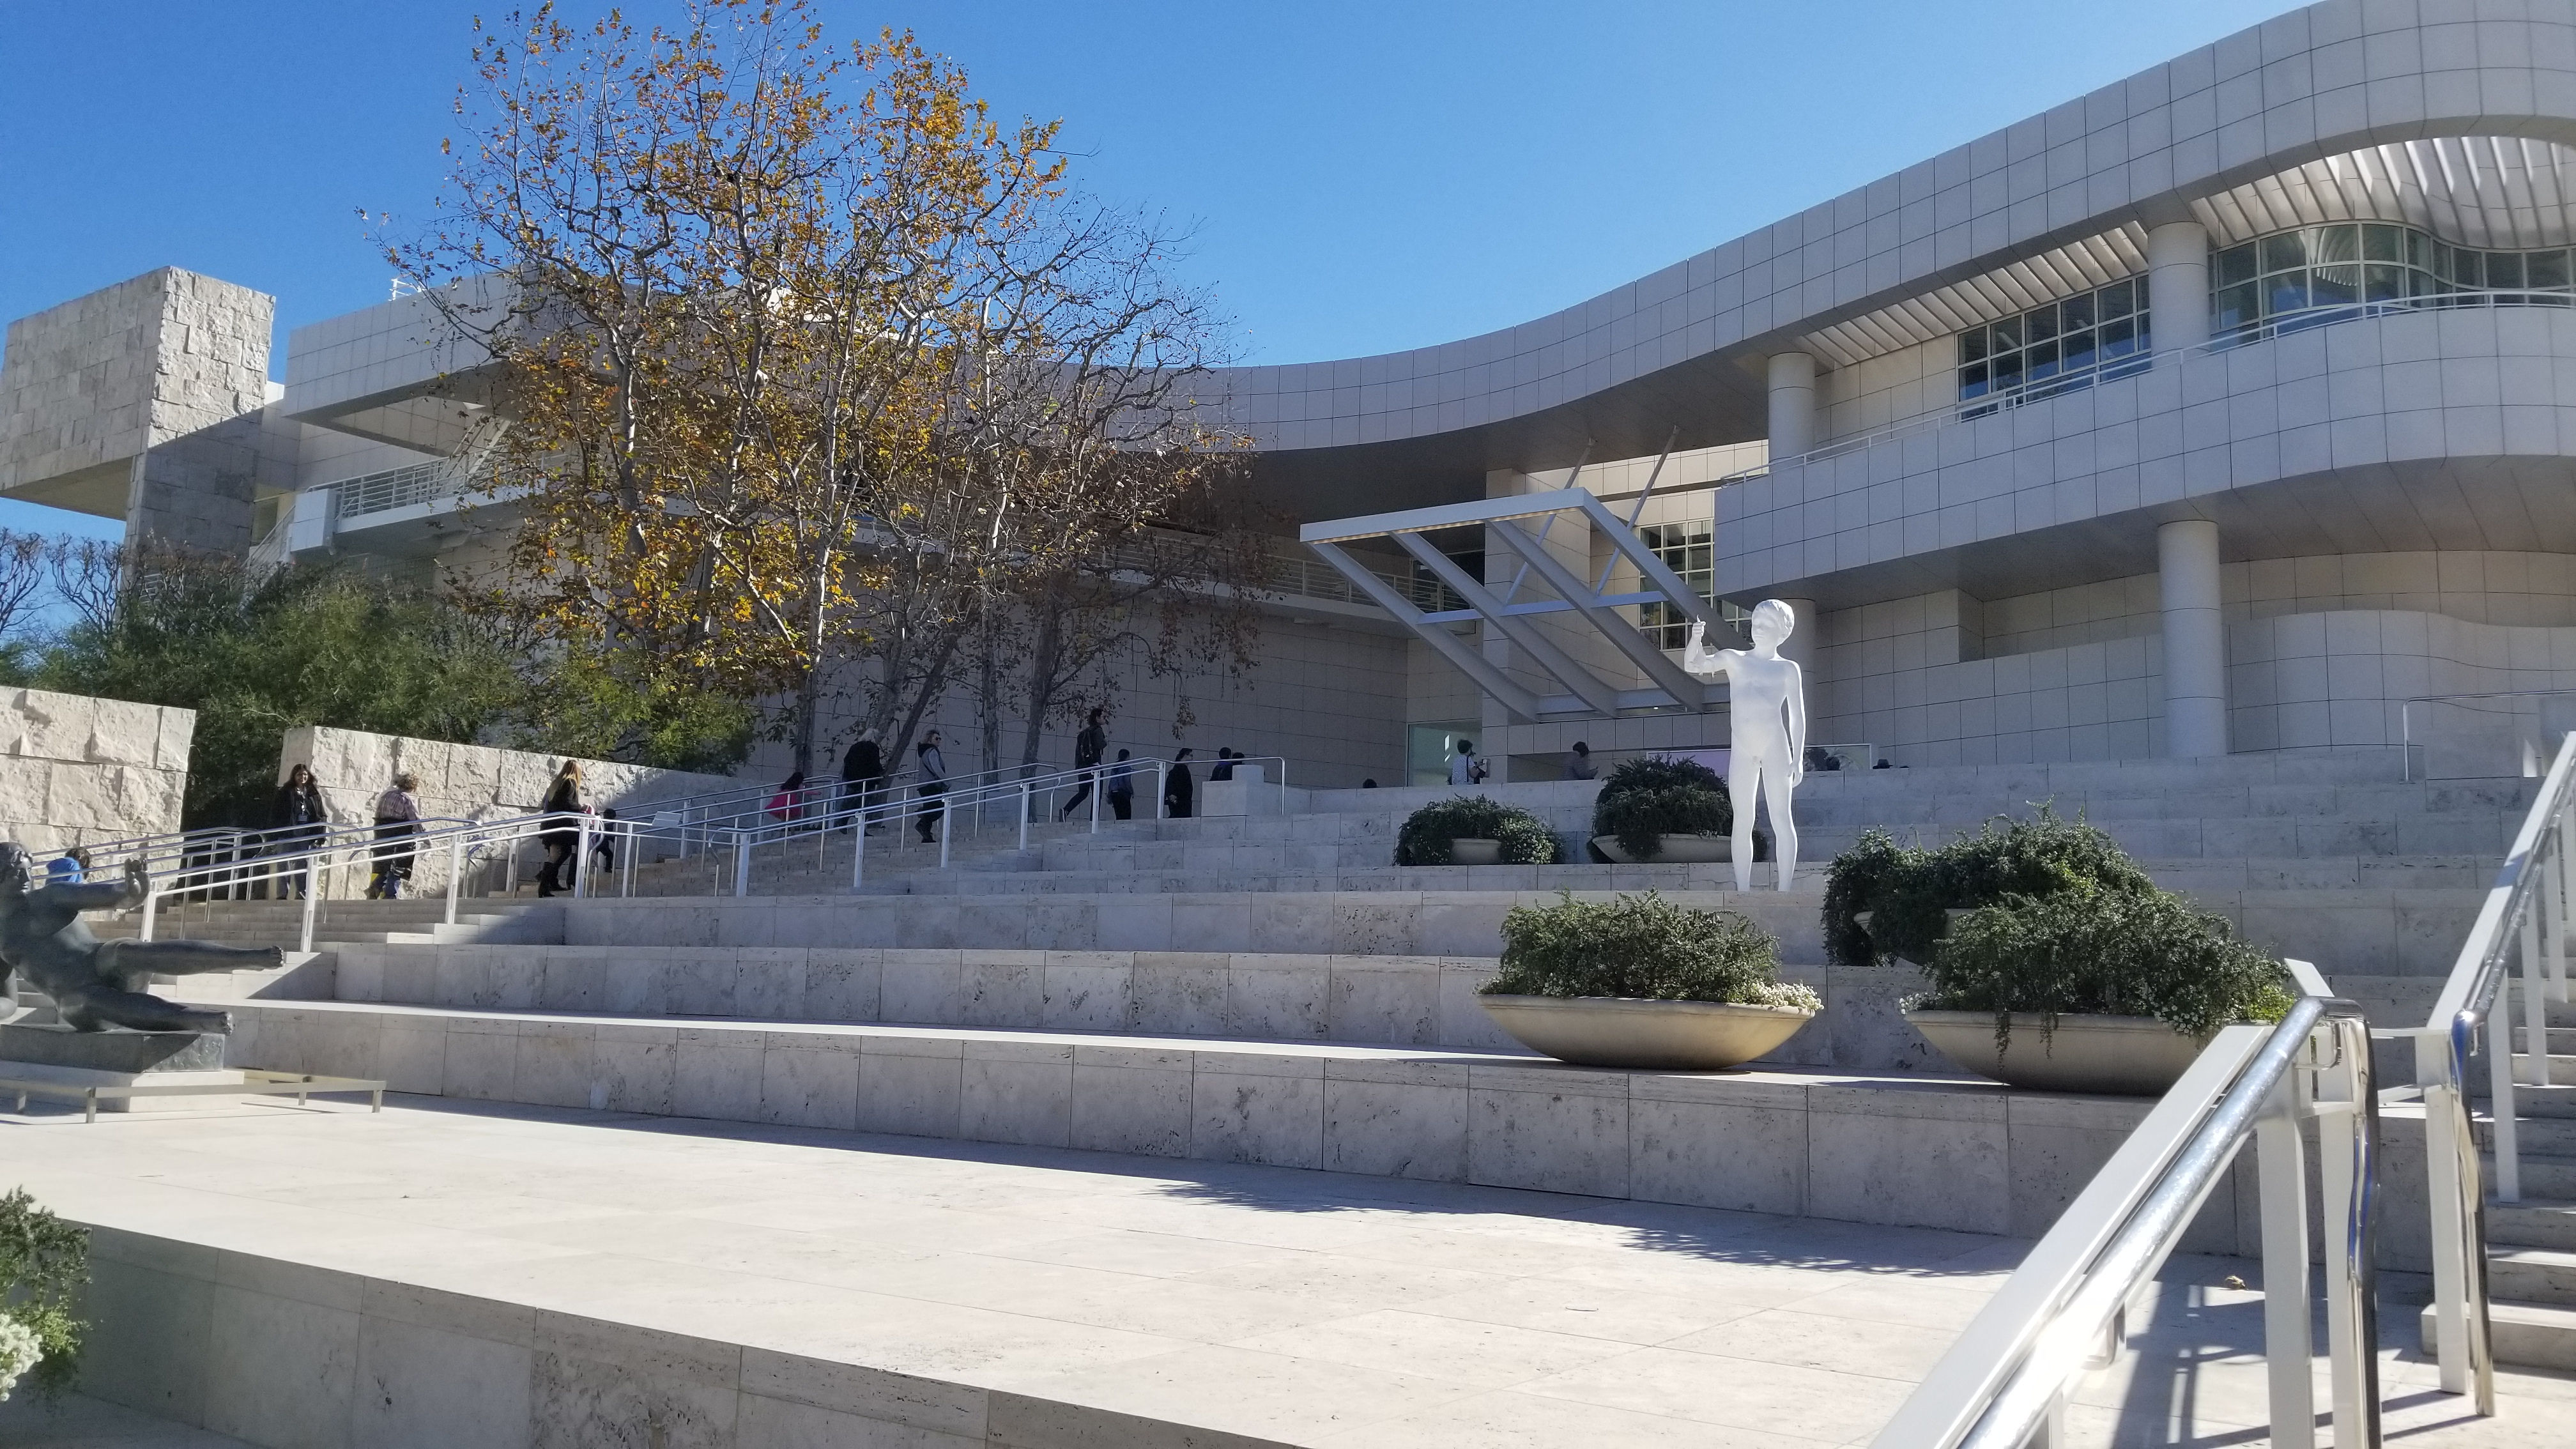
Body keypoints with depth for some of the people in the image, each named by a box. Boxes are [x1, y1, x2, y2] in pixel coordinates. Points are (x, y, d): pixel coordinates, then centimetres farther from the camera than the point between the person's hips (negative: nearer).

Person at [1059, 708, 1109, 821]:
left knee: (1083, 793, 13)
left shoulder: (1084, 732, 18)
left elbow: (1078, 749, 17)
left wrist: (1077, 766, 20)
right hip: (1094, 765, -7)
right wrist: (1106, 742, 1)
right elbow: (1099, 745, -21)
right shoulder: (1098, 730, -5)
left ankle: (1065, 811, -5)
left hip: (1082, 765, 7)